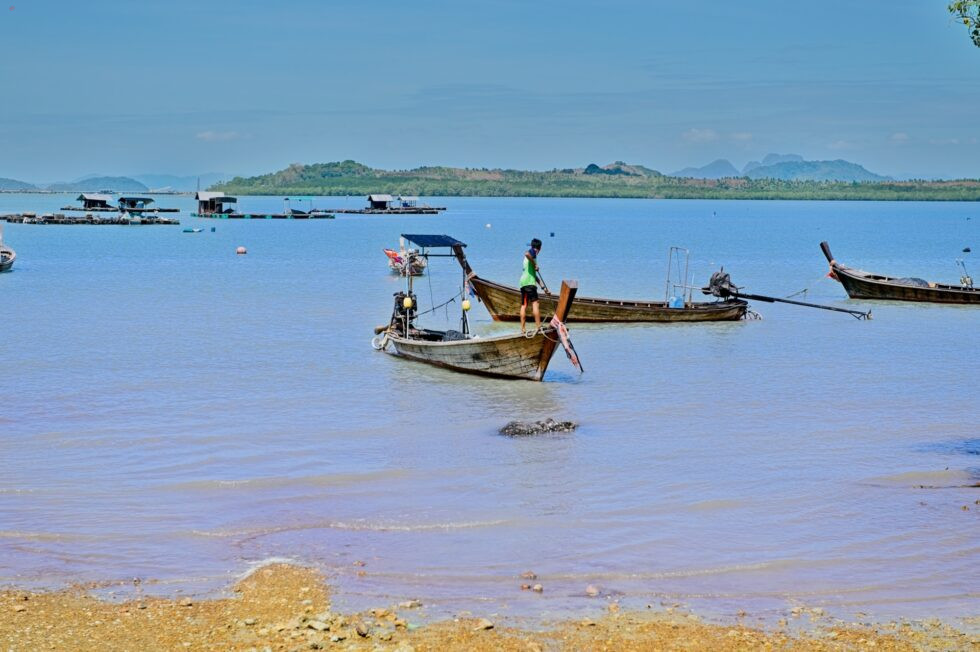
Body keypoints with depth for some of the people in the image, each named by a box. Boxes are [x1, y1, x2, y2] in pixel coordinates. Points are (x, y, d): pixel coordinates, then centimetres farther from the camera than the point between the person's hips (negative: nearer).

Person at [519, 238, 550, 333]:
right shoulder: (533, 252, 1)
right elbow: (526, 253, -27)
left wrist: (543, 287, 31)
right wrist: (535, 264, -16)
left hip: (523, 282, 9)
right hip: (529, 282, -9)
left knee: (524, 305, 8)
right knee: (535, 303, -10)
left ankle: (522, 328, 6)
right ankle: (538, 327, -14)